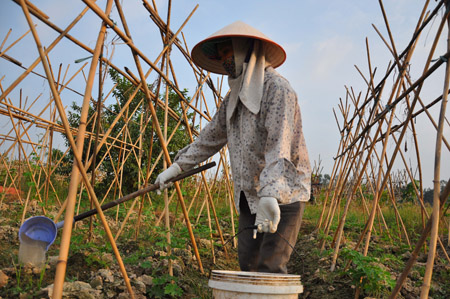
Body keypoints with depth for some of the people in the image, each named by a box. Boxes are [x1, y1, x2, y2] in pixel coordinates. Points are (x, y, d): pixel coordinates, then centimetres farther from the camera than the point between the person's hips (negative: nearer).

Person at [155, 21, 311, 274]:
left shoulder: (277, 89, -13)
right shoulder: (235, 97, 13)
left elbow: (279, 148, -26)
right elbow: (210, 137, 18)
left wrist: (270, 196, -37)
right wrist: (176, 167, 15)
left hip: (285, 195, -7)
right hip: (250, 196, 8)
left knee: (271, 267, -12)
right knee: (248, 264, 4)